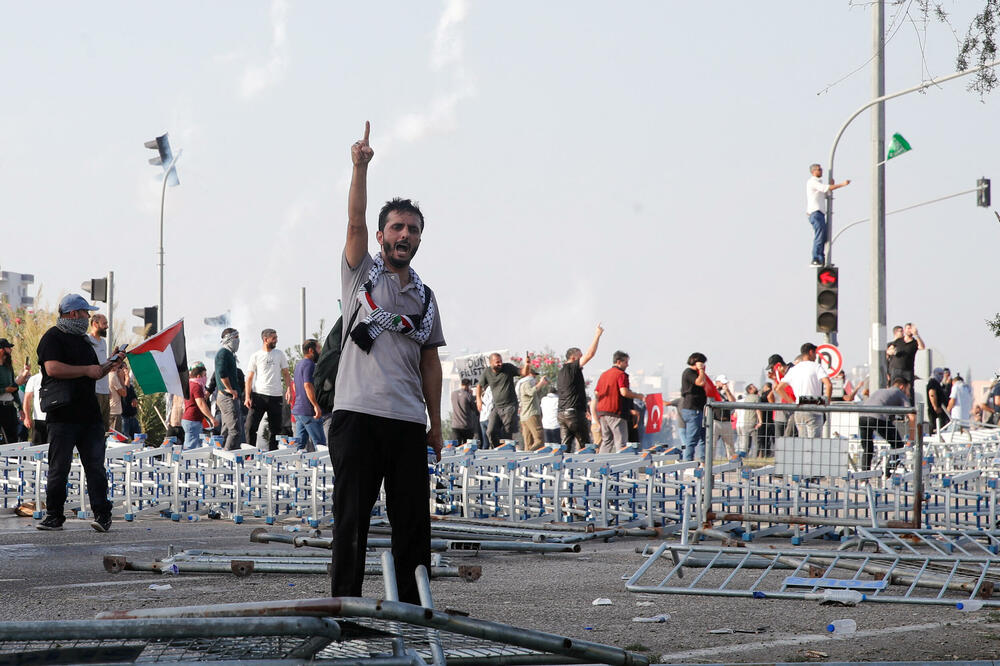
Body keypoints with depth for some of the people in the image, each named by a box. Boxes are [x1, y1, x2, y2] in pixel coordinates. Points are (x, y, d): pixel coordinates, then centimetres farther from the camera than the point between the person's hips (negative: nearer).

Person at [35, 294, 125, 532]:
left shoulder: (82, 340, 23)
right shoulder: (53, 338, -4)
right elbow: (52, 368, -19)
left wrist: (109, 366, 12)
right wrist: (87, 370, -14)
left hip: (89, 413, 7)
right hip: (63, 416, -7)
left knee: (96, 466, 0)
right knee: (59, 468, -1)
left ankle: (102, 515, -1)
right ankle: (54, 516, 7)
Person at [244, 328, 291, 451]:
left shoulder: (280, 354, 9)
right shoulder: (256, 356, 3)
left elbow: (286, 374, 12)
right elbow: (249, 378, 3)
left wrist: (289, 389, -5)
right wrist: (247, 397, -7)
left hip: (275, 396, 2)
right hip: (258, 395, -2)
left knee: (274, 428, 5)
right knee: (251, 426, -9)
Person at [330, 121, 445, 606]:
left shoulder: (425, 298, 18)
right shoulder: (362, 273, 7)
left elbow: (430, 363, 17)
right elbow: (355, 221, -9)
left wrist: (436, 424, 12)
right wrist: (360, 168, -21)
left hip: (409, 421, 4)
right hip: (358, 414, -4)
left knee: (413, 520, 5)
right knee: (352, 515, -3)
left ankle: (412, 608, 12)